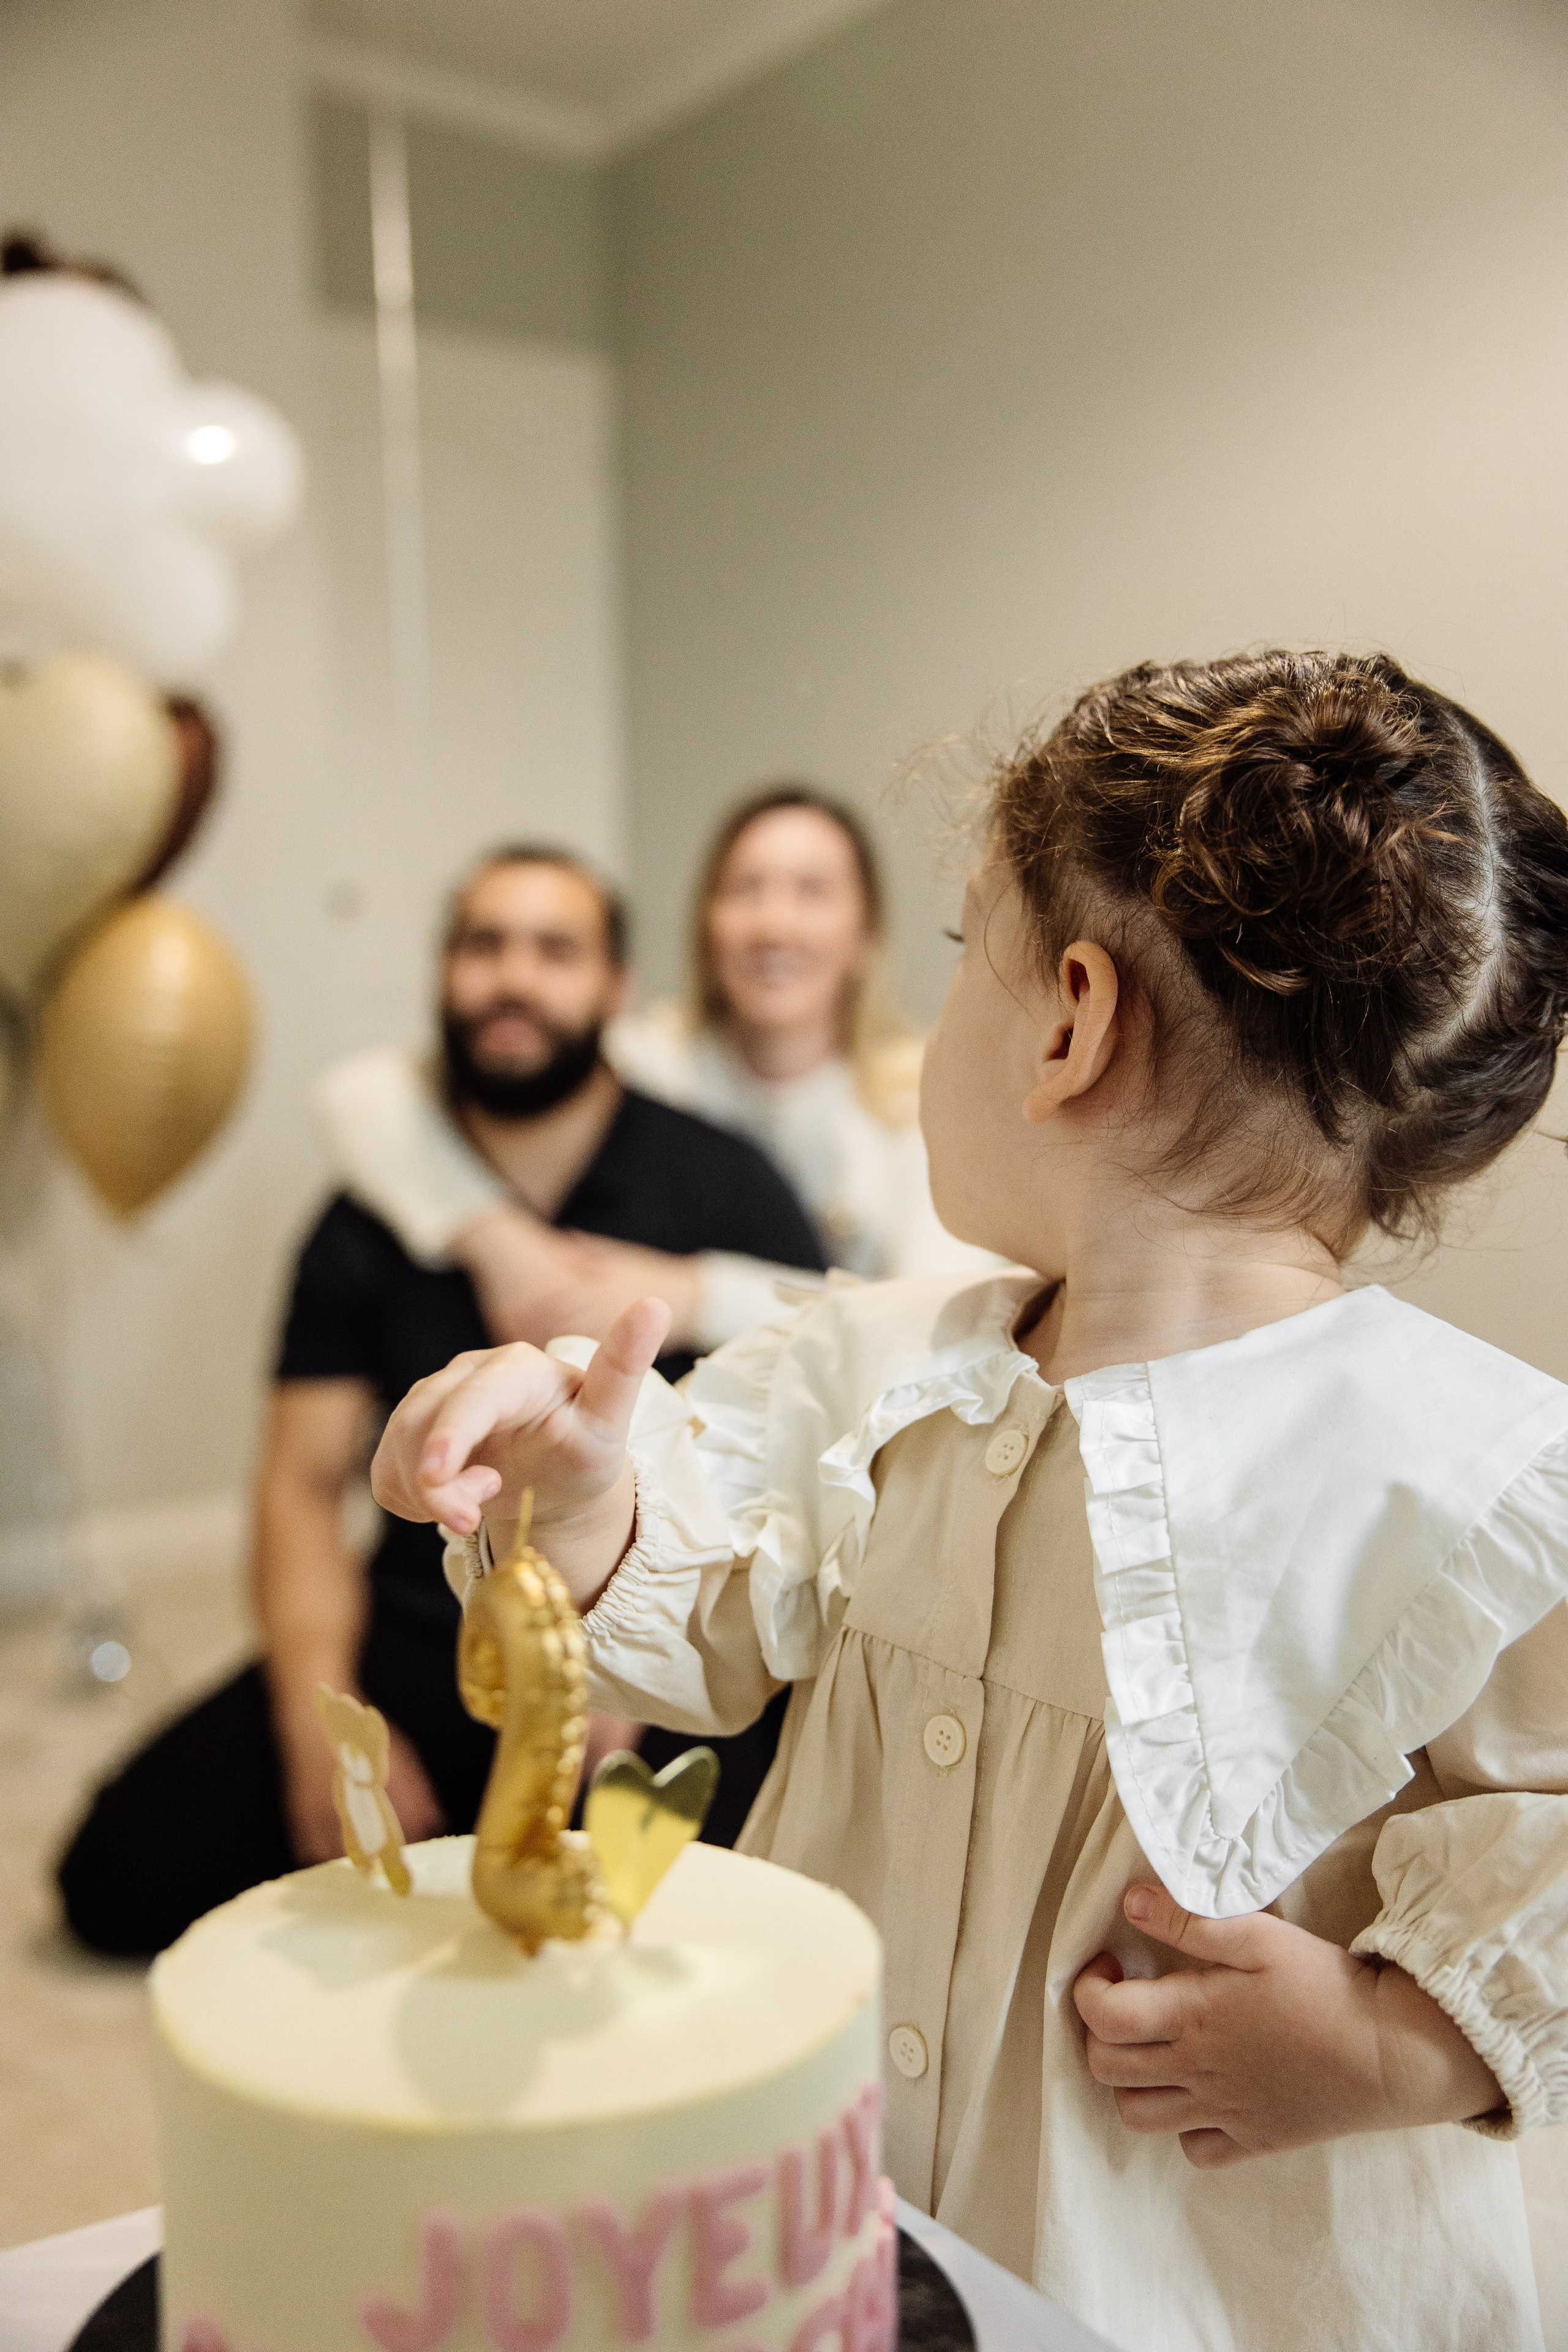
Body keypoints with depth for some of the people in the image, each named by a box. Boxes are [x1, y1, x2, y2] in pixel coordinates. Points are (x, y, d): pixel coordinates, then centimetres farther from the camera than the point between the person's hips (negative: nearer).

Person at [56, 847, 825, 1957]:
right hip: (417, 1644, 3)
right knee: (122, 1874, -10)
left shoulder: (723, 1186, -2)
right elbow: (305, 1488, 6)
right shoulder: (372, 1218, 6)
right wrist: (321, 1728, -10)